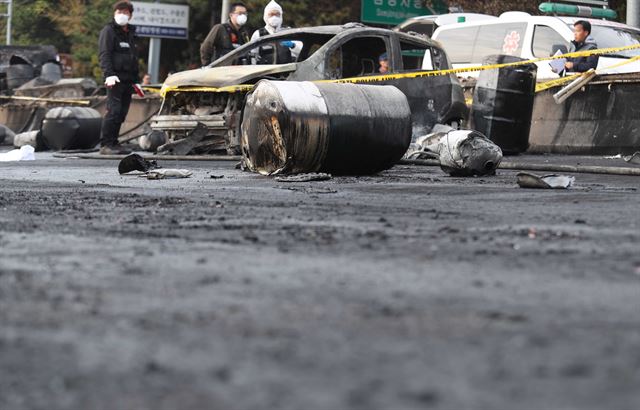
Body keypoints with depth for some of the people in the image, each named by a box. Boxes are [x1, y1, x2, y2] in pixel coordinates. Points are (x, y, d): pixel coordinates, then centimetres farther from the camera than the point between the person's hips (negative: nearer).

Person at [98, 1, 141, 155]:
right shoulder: (109, 31, -1)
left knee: (121, 113, 6)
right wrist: (109, 74, -24)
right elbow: (104, 55, -11)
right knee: (113, 111, -15)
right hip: (115, 78, -8)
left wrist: (135, 81, 26)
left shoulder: (130, 33, 23)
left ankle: (113, 143, 11)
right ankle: (105, 144, -14)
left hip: (127, 80, 8)